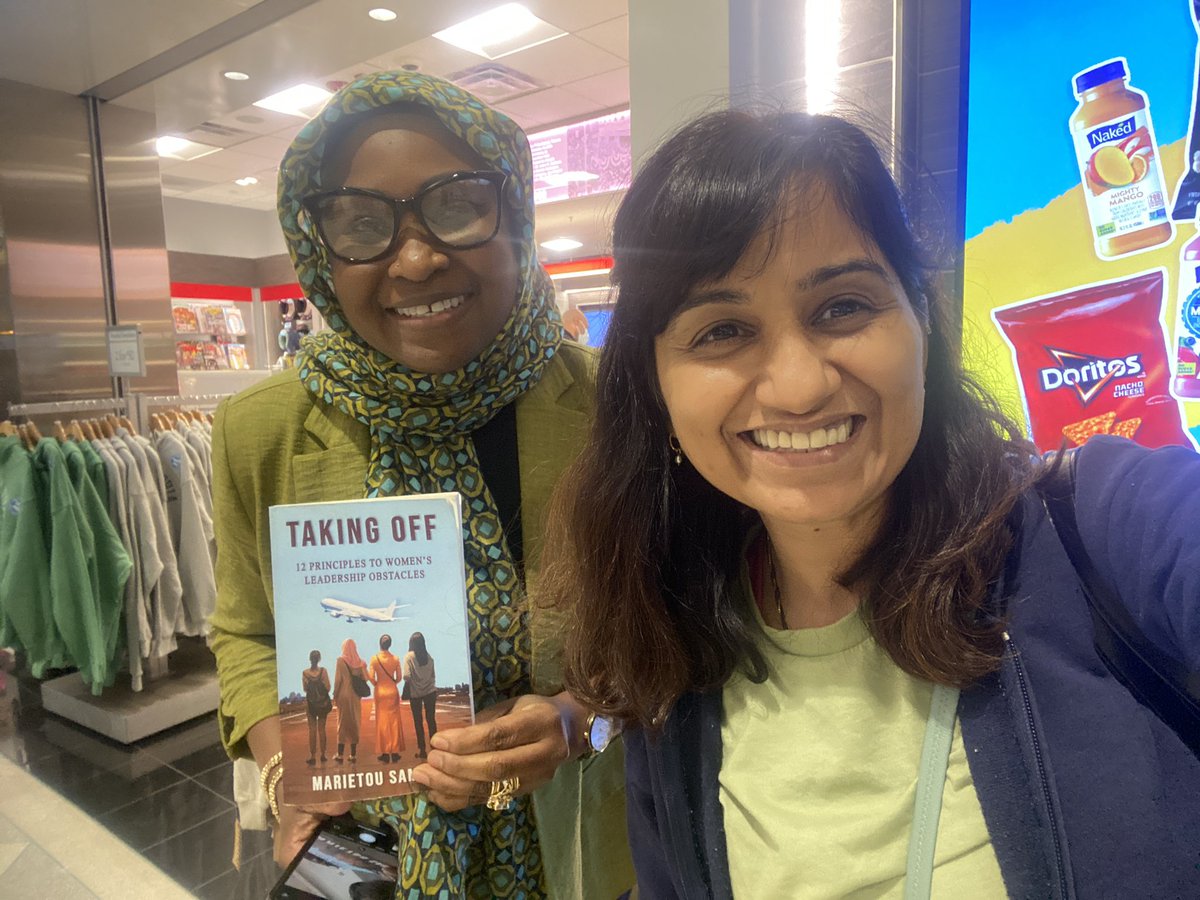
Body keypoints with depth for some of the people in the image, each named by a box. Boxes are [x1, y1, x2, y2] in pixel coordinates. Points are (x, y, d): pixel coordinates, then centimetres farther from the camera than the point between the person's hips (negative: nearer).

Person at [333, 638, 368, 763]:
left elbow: (338, 679, -10)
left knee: (343, 724, 7)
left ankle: (340, 755, 9)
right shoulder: (360, 662, -2)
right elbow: (365, 678, -2)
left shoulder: (341, 660, -9)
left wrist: (335, 695, -2)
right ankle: (353, 755, 14)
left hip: (344, 696, -2)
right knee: (355, 724, 10)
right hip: (356, 697, 2)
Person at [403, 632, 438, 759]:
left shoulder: (409, 656, -11)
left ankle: (422, 749, 12)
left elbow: (407, 676, -17)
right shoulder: (428, 655, 0)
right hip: (430, 691, 3)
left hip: (415, 693, -3)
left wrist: (407, 686, 2)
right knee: (431, 719, 8)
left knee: (418, 721, 9)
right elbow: (433, 674, 5)